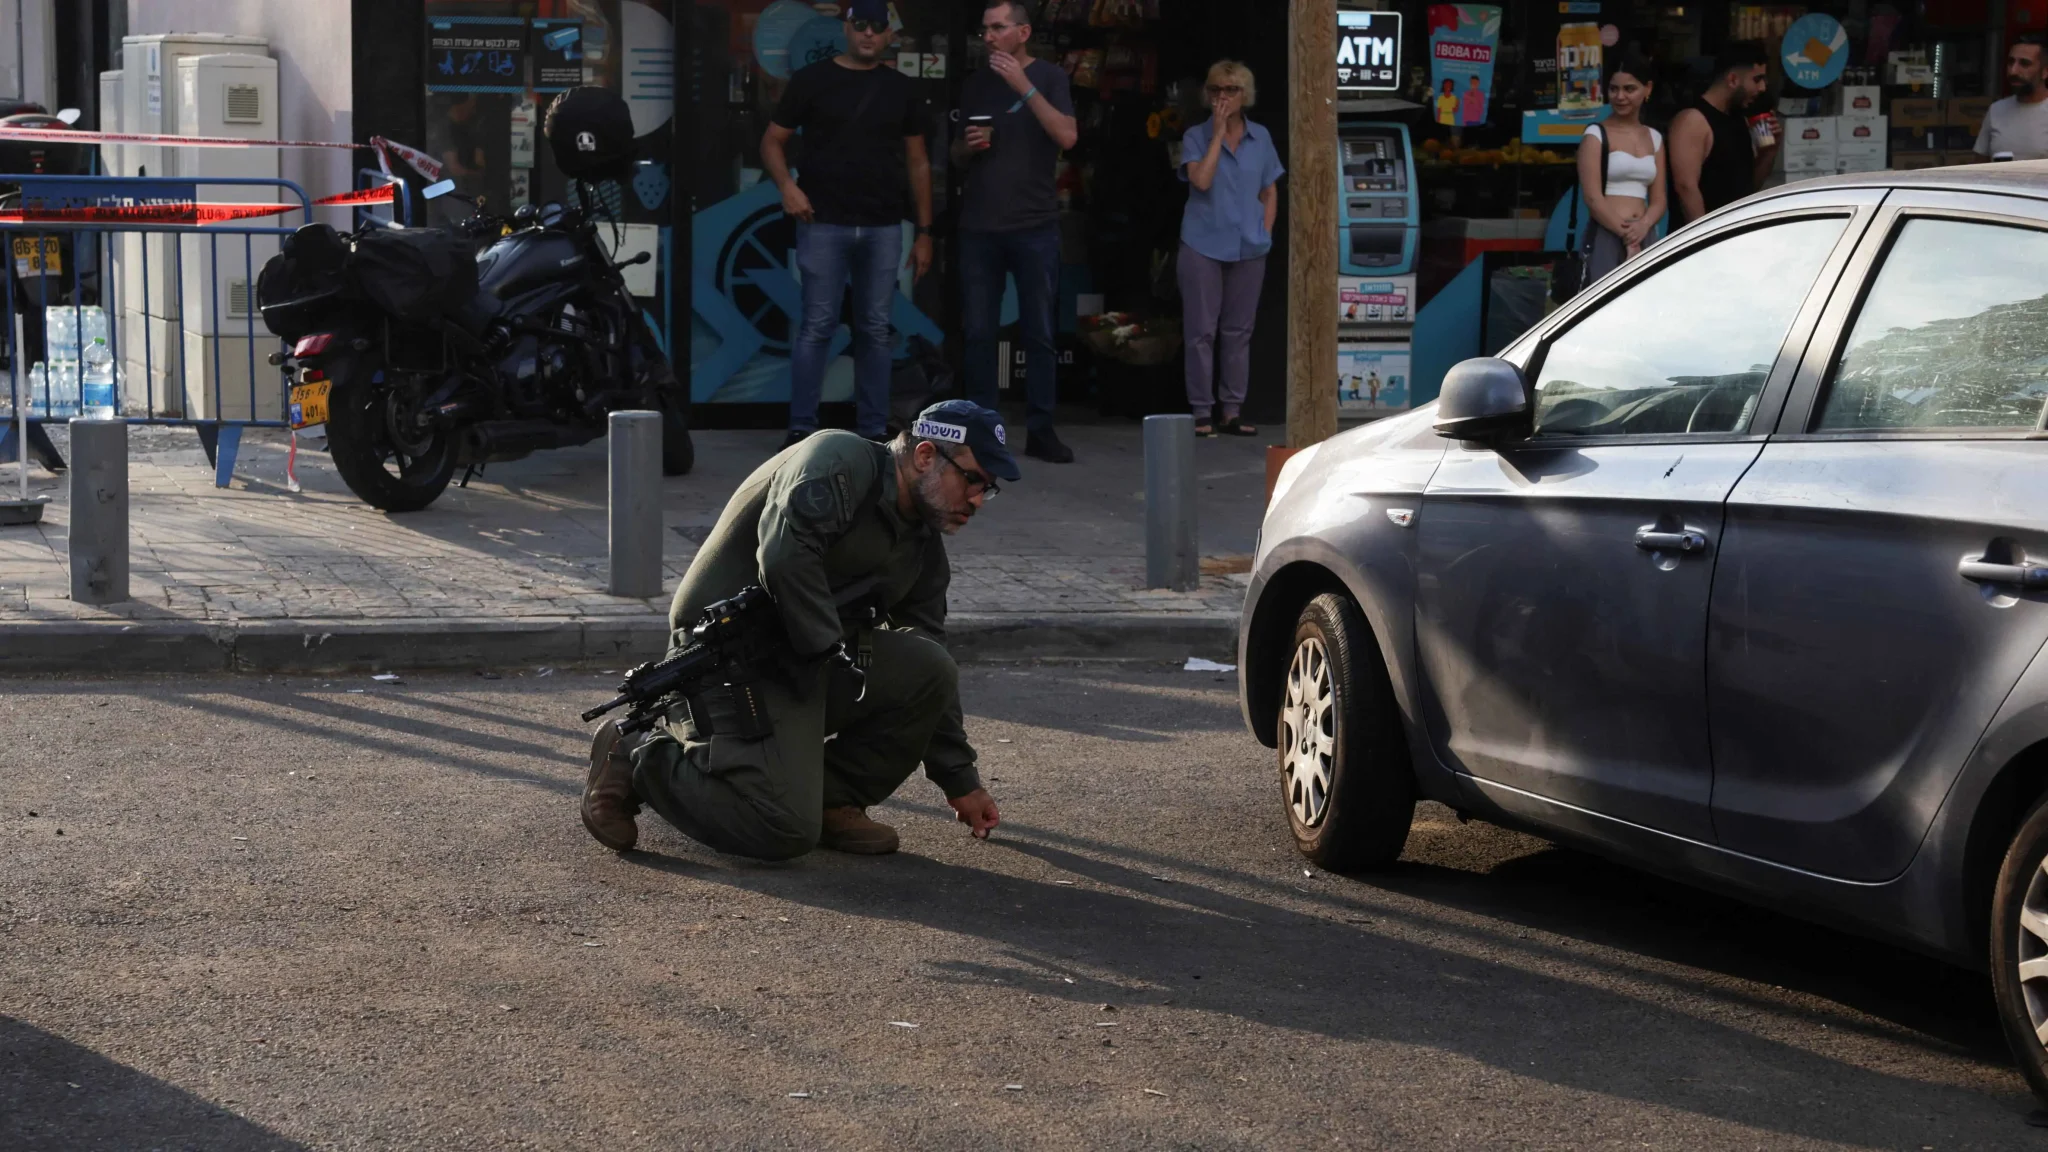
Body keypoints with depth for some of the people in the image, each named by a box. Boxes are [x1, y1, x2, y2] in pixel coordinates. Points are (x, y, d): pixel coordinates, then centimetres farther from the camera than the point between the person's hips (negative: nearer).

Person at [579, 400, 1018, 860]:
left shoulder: (923, 545, 12)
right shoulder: (839, 462, -13)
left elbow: (929, 678, 17)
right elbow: (784, 555, -31)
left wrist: (960, 781, 17)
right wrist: (830, 648, -19)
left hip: (811, 666, 8)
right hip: (731, 662, -8)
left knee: (929, 670, -10)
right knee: (787, 832, -19)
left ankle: (832, 800, 4)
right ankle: (637, 760, 1)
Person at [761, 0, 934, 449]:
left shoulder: (900, 88, 11)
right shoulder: (812, 79, 1)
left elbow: (917, 163, 13)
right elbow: (772, 140, 4)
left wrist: (924, 232, 8)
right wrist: (786, 185, -16)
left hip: (883, 227, 3)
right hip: (824, 224, -3)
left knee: (875, 329, 6)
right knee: (817, 326, -5)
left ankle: (874, 431, 11)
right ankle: (801, 429, -2)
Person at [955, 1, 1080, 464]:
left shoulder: (1048, 77, 1)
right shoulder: (975, 85, 13)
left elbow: (1067, 137, -14)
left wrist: (1023, 86, -18)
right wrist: (968, 146, -2)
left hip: (1035, 225, -3)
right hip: (979, 225, 3)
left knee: (1039, 332, -1)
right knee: (979, 332, 1)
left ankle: (1040, 429, 4)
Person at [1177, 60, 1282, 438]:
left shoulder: (1260, 138, 8)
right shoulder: (1196, 136, -1)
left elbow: (1270, 193, 14)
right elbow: (1202, 180, -18)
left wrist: (1265, 232, 3)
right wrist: (1219, 133, -15)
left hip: (1248, 248, 3)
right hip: (1204, 246, -3)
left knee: (1238, 331, 7)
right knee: (1202, 330, -2)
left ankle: (1232, 412, 12)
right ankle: (1202, 413, 2)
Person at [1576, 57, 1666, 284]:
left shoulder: (1654, 138, 15)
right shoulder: (1596, 135, 1)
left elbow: (1658, 200, 12)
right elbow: (1593, 197, -8)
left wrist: (1644, 225, -10)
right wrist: (1627, 236, -14)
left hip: (1644, 238, 5)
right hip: (1606, 238, -5)